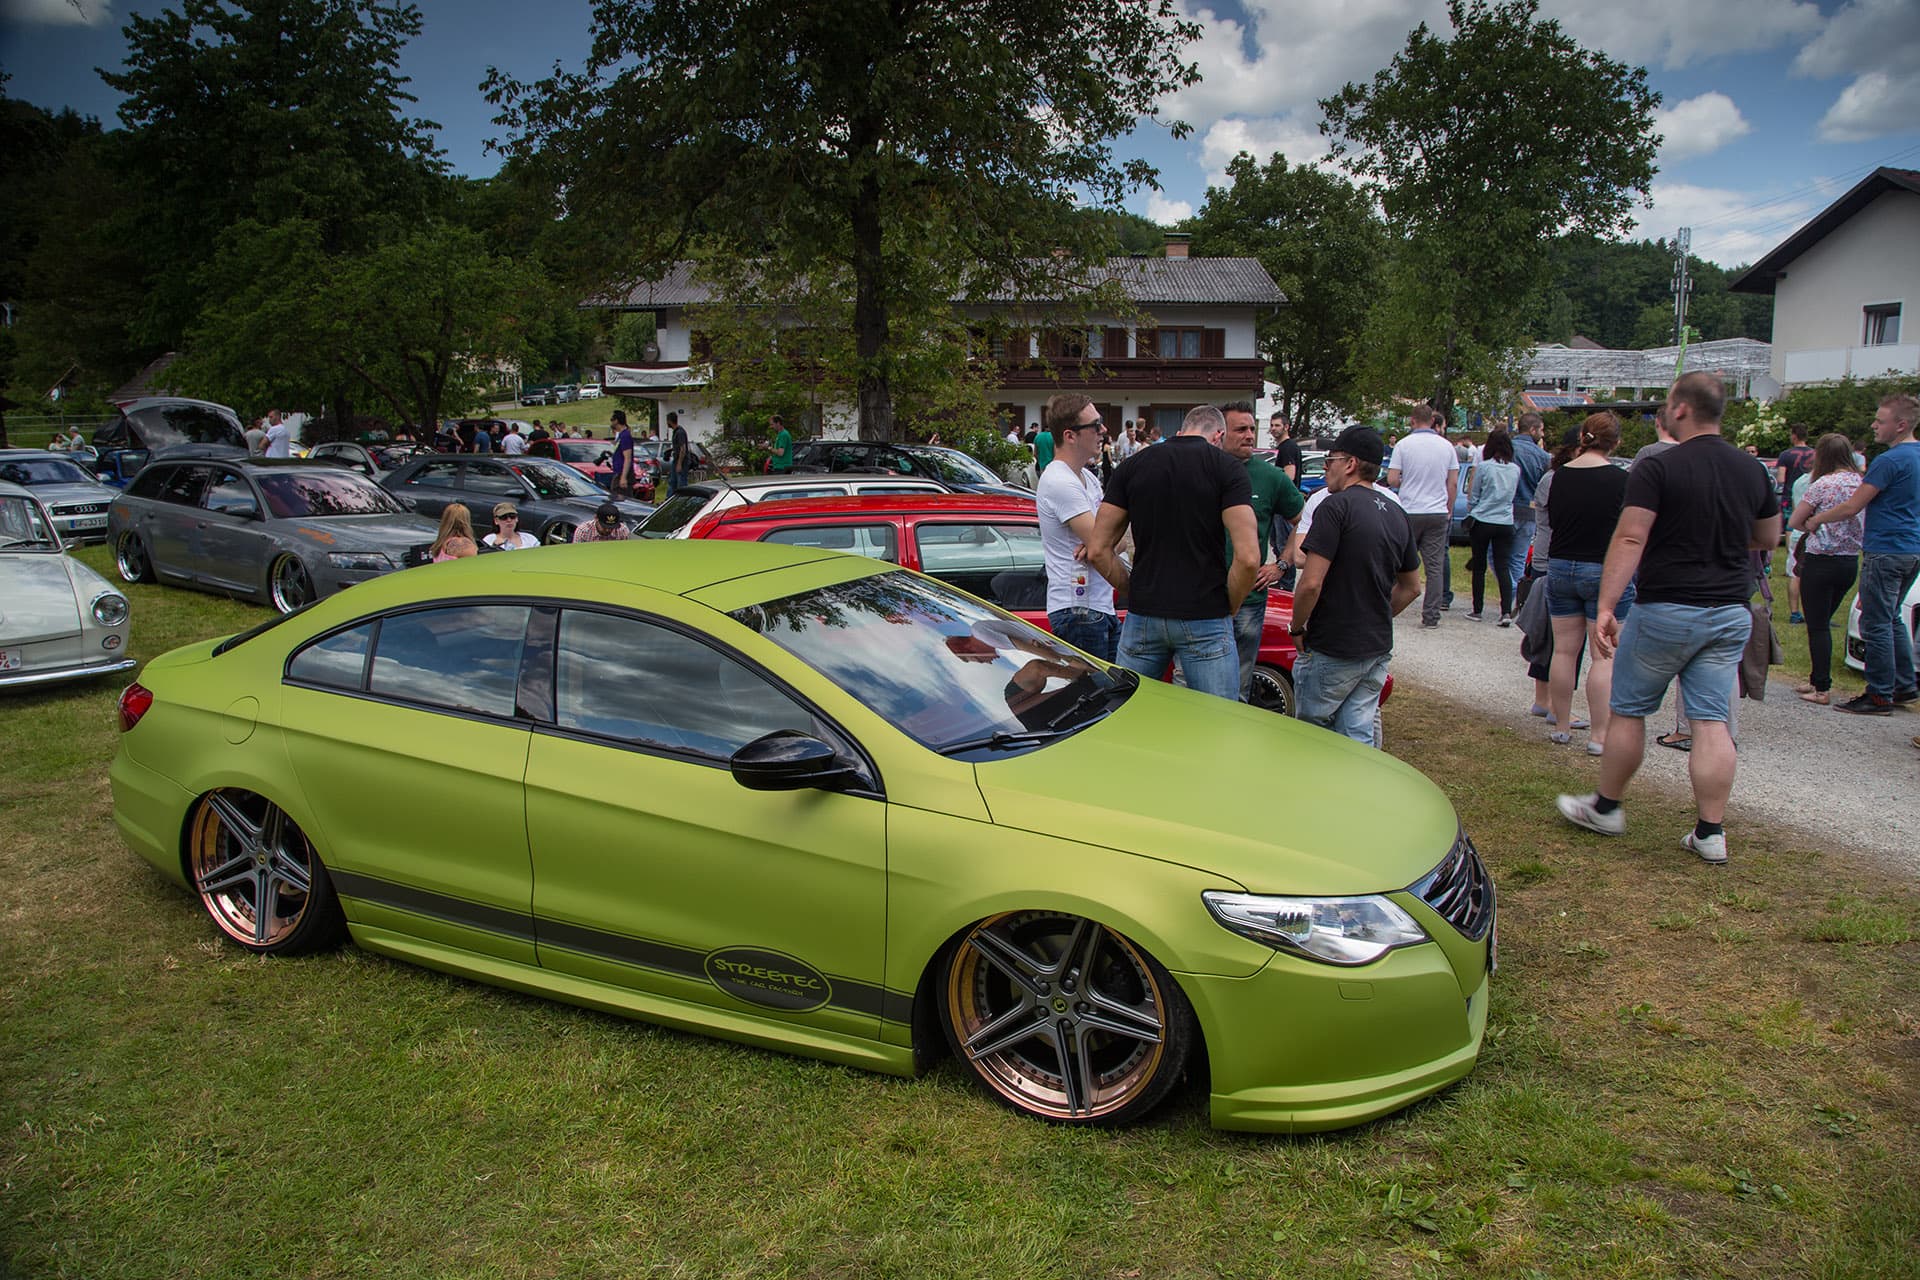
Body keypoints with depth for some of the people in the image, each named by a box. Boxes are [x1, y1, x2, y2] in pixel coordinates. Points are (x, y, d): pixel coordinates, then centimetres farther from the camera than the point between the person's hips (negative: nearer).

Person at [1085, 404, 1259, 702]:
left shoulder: (1132, 466, 6)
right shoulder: (1227, 469, -4)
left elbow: (1098, 549, 4)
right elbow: (1248, 558, -14)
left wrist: (1134, 591, 13)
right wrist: (1228, 608, 1)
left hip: (1142, 617, 3)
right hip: (1204, 621, -3)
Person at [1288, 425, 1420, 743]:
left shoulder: (1336, 506, -14)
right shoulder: (1397, 514, 10)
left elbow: (1311, 583, -20)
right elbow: (1411, 588, 19)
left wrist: (1297, 628, -6)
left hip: (1332, 649, -7)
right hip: (1378, 649, 7)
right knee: (1358, 737, 11)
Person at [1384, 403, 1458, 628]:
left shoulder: (1404, 445, -5)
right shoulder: (1446, 446, 3)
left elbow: (1392, 480, -8)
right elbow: (1453, 483, 5)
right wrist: (1449, 510, 17)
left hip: (1410, 511, -2)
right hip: (1438, 513, 2)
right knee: (1435, 567, 2)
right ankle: (1431, 615, 1)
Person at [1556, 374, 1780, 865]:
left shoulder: (1657, 469, -12)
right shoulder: (1753, 471, 7)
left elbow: (1629, 540, -20)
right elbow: (1769, 538, 19)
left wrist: (1606, 607, -22)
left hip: (1666, 610, -5)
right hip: (1731, 614, 5)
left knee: (1628, 711, 9)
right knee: (1712, 721, 6)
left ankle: (1606, 807, 22)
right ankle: (1710, 832, 8)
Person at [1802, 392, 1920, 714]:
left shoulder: (1890, 461, -18)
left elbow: (1852, 508, -15)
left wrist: (1816, 519, 0)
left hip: (1886, 551, -9)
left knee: (1876, 624, -3)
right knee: (1892, 618, 19)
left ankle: (1880, 696, 1)